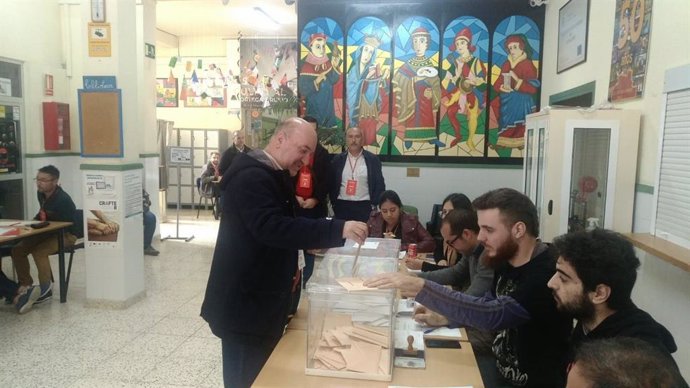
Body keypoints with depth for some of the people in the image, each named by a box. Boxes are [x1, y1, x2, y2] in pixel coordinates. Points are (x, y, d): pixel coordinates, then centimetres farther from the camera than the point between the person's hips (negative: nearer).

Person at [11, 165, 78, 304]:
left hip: (66, 235, -9)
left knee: (38, 251, -30)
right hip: (47, 232, 9)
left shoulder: (63, 200, -25)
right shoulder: (41, 194, 1)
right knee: (17, 250, -4)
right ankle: (25, 284, 10)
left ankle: (46, 290, -16)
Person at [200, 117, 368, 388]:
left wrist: (288, 266, 10)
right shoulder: (252, 176, -20)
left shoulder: (273, 175, 13)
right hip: (245, 302, -10)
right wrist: (338, 229, -36)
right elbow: (273, 227, -34)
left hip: (262, 299, 10)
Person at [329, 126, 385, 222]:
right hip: (342, 206, 2)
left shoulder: (372, 159, 1)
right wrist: (334, 203, 4)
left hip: (364, 207, -1)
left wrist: (373, 205, -3)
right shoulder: (338, 160, 6)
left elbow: (379, 184, 3)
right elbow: (332, 183, 9)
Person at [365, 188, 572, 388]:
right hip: (501, 368, 7)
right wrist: (445, 318, -2)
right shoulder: (506, 261, -2)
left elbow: (492, 314, -38)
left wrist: (419, 287, -40)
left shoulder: (547, 275, -28)